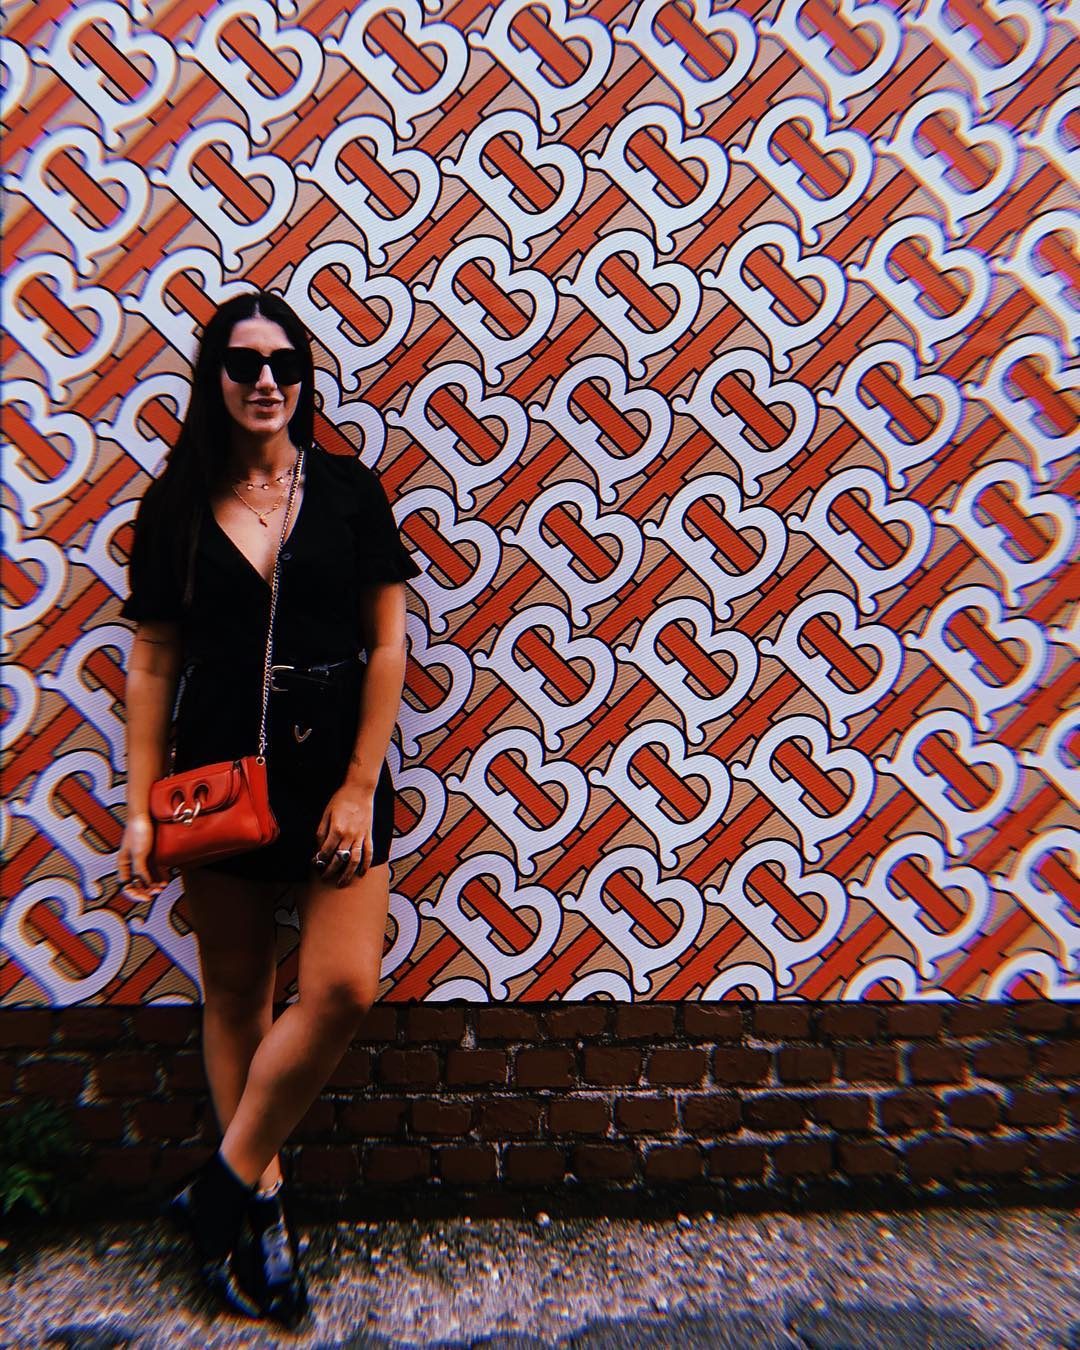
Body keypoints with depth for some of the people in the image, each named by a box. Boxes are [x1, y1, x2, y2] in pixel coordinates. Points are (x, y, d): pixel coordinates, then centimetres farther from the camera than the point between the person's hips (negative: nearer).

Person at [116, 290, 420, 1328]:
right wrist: (141, 805, 0)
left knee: (344, 988, -8)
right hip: (219, 768, 1)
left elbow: (387, 646, -2)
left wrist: (360, 786, -8)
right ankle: (261, 1200, 32)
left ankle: (228, 1182, 17)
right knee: (235, 995, 11)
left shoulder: (349, 492, 2)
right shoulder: (174, 509, 5)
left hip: (334, 762, 0)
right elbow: (153, 665, 5)